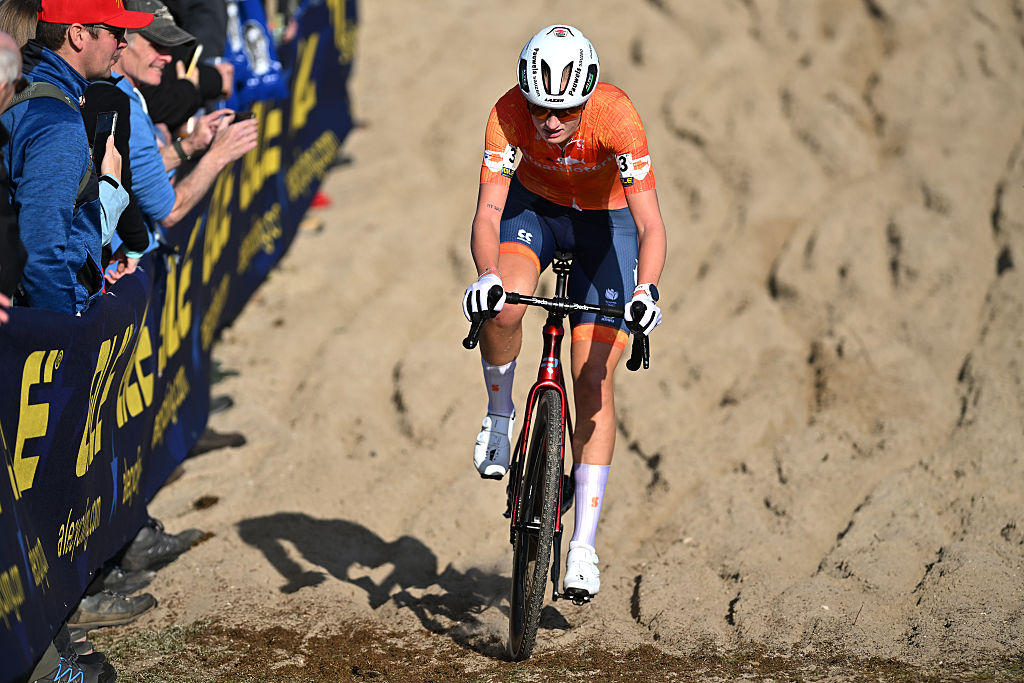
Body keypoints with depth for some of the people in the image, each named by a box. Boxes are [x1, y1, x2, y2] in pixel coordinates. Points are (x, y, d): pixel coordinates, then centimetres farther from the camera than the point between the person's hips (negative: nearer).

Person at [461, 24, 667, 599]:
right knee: (504, 307, -32)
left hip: (606, 220, -1)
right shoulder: (509, 114, -30)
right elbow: (489, 211, -31)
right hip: (535, 206, 1)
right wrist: (486, 277, -49)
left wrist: (647, 291, -54)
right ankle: (500, 416, 1)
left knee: (593, 379, -9)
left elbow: (650, 223, -38)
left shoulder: (616, 116, -35)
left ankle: (584, 548, -3)